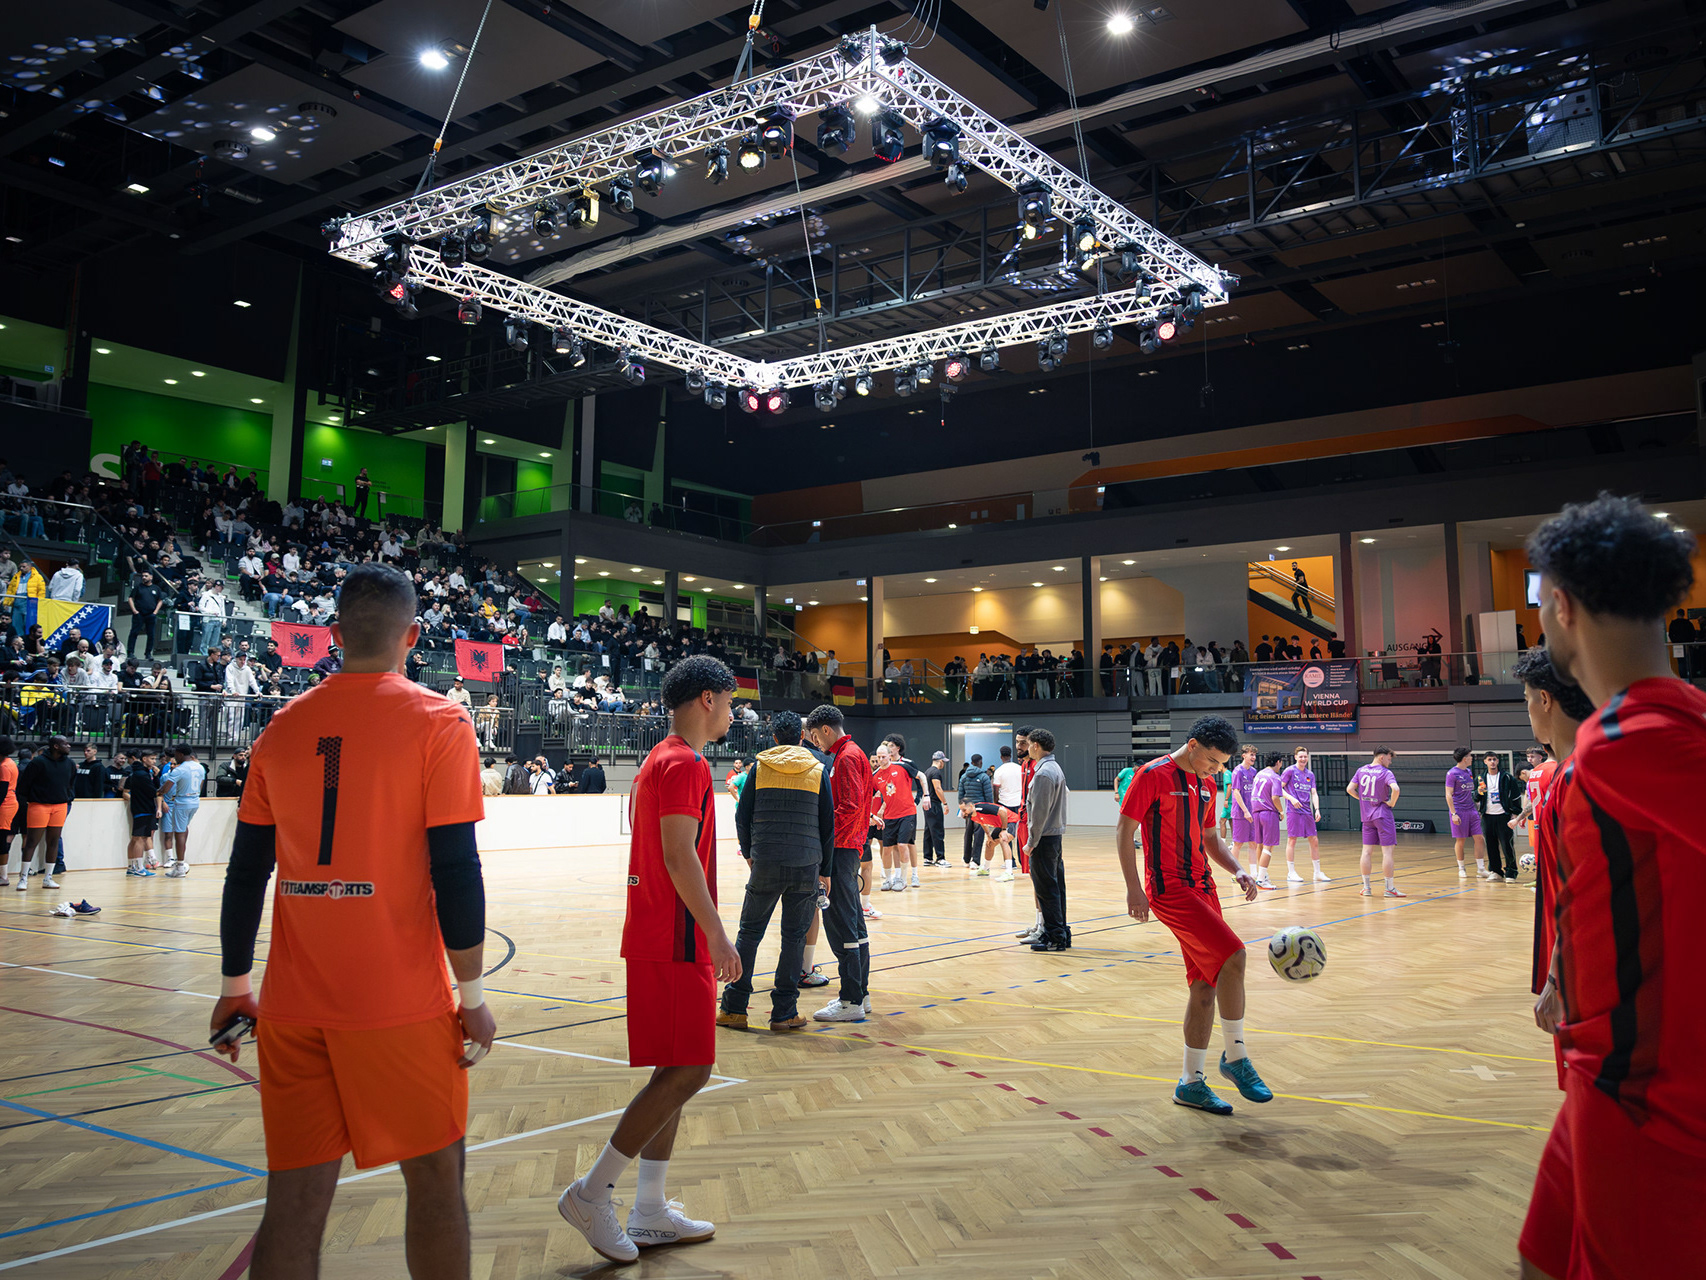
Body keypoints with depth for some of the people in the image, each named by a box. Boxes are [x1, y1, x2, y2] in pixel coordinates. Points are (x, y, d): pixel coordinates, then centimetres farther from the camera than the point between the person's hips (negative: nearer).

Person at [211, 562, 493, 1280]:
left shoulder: (283, 727, 7)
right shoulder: (437, 722, -6)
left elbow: (245, 875, 9)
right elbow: (455, 872, -12)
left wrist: (234, 988, 19)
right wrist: (472, 996, -4)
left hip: (292, 1006, 4)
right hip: (400, 1004, -4)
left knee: (295, 1200, 10)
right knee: (434, 1180, 11)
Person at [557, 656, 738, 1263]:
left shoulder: (662, 759, 18)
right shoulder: (684, 763, -13)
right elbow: (679, 856, -21)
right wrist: (717, 935, -20)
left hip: (659, 939, 10)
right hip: (676, 944, -10)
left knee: (676, 1074, 12)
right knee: (686, 1072, -6)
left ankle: (650, 1213, 18)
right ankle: (591, 1193, 2)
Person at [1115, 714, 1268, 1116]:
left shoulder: (1206, 784, 14)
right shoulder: (1154, 775, -9)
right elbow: (1124, 830, -10)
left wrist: (1238, 870, 6)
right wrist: (1133, 888, -16)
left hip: (1201, 887, 8)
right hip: (1169, 888, -8)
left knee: (1206, 985, 7)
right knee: (1232, 956, -20)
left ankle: (1192, 1083, 17)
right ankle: (1235, 1057, -4)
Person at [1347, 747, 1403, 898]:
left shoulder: (1361, 770, 6)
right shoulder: (1385, 772, -12)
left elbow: (1350, 789, 6)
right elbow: (1395, 789, -29)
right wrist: (1392, 802, -13)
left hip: (1366, 816, 6)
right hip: (1383, 815, -6)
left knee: (1367, 851, 9)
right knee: (1388, 851, -2)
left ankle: (1366, 887, 13)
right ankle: (1390, 888, 0)